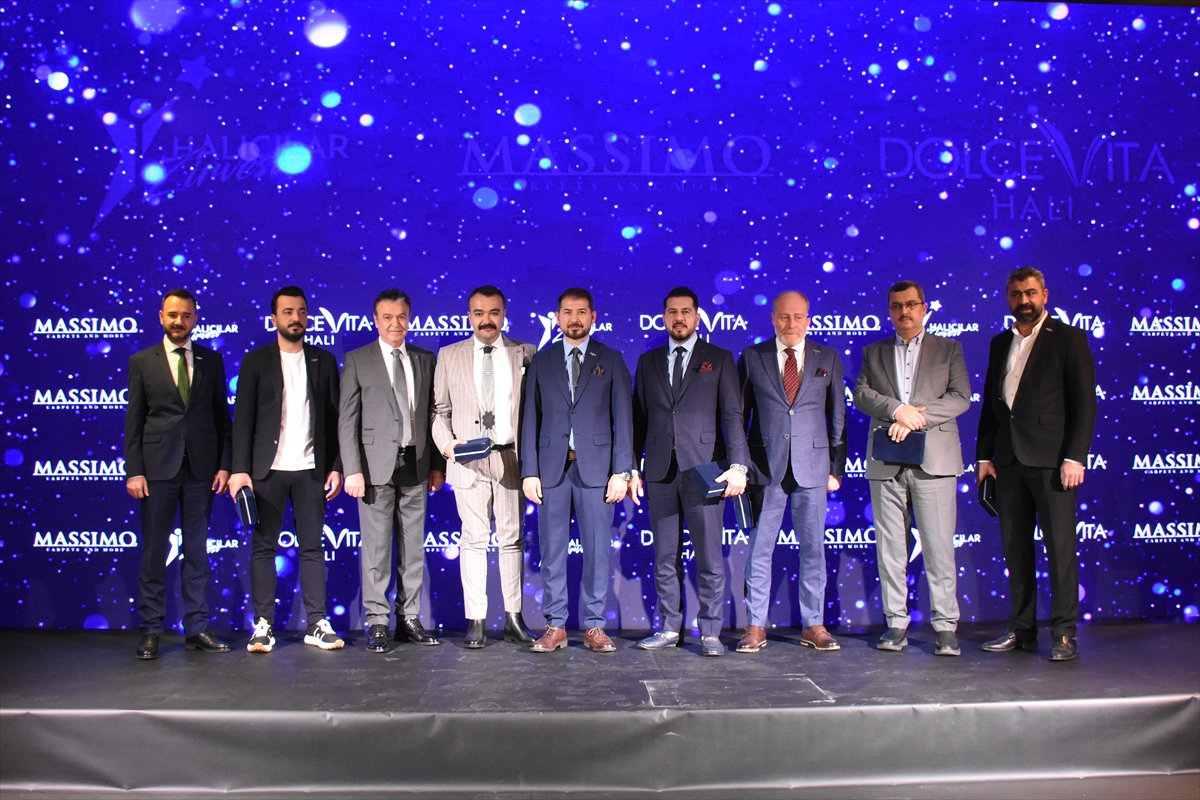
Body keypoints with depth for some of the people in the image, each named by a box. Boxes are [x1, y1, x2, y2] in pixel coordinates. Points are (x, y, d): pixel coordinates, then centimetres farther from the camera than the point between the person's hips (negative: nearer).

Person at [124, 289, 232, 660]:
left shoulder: (211, 360, 9)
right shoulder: (142, 361, 6)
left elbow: (222, 416, 9)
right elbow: (134, 420, 3)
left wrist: (224, 464, 1)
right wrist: (134, 471, -4)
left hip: (201, 469, 1)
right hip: (158, 468, -1)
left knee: (197, 549, 7)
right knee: (154, 551, 2)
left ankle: (196, 628, 14)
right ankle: (151, 630, 11)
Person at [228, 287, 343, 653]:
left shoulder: (324, 361, 10)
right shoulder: (256, 361, 6)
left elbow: (334, 418, 9)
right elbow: (243, 417, 1)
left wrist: (336, 467, 2)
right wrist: (240, 469, -8)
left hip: (311, 469, 1)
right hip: (267, 469, -1)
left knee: (313, 547, 3)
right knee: (263, 547, 2)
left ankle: (317, 624, 8)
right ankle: (263, 625, 9)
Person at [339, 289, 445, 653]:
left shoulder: (425, 359, 12)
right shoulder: (357, 360, 3)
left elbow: (434, 414, 12)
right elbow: (347, 420, -1)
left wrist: (437, 464, 6)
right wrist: (352, 470, -9)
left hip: (416, 465, 3)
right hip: (376, 465, -3)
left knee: (413, 546, 7)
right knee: (376, 545, -1)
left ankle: (409, 619, 16)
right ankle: (376, 621, 8)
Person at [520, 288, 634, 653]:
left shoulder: (611, 361, 7)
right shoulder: (541, 362, 11)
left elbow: (623, 419, 2)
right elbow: (530, 418, 8)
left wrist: (622, 471, -6)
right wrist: (529, 471, -1)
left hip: (595, 468, -1)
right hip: (551, 468, 1)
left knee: (597, 549, 1)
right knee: (552, 549, 4)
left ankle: (594, 626, 12)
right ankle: (555, 626, 13)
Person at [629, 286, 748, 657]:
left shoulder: (719, 359, 7)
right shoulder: (648, 362, 15)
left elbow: (732, 415, 0)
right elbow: (638, 418, 14)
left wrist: (738, 465, -11)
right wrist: (632, 468, 7)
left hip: (704, 469, -3)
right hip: (660, 471, 3)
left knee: (709, 556, -1)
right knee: (665, 557, 7)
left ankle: (710, 632, 9)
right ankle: (669, 629, 17)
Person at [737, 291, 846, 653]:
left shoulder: (828, 358, 8)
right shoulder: (752, 357, 5)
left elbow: (838, 416, 10)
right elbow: (739, 415, 7)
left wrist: (837, 467, 5)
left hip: (812, 466, 1)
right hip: (765, 466, -1)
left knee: (813, 548, 6)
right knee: (759, 549, 2)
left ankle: (813, 626, 17)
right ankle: (756, 627, 11)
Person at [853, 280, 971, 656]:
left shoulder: (948, 349, 12)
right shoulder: (873, 352, 17)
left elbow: (960, 397, 0)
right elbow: (861, 394, 3)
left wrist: (916, 418, -12)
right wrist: (898, 408, -14)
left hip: (933, 459, -2)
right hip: (886, 461, 2)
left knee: (939, 545, -4)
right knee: (890, 546, 3)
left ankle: (945, 625, 4)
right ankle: (896, 623, 11)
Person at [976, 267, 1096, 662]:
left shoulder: (1068, 338, 1)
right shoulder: (1000, 344, 16)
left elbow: (1085, 402, -5)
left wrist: (1075, 456, -13)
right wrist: (984, 455, 10)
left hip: (1050, 458, -5)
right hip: (1009, 459, 5)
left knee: (1060, 545, -3)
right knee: (1015, 548, 8)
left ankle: (1064, 634, 5)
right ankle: (1022, 629, 16)